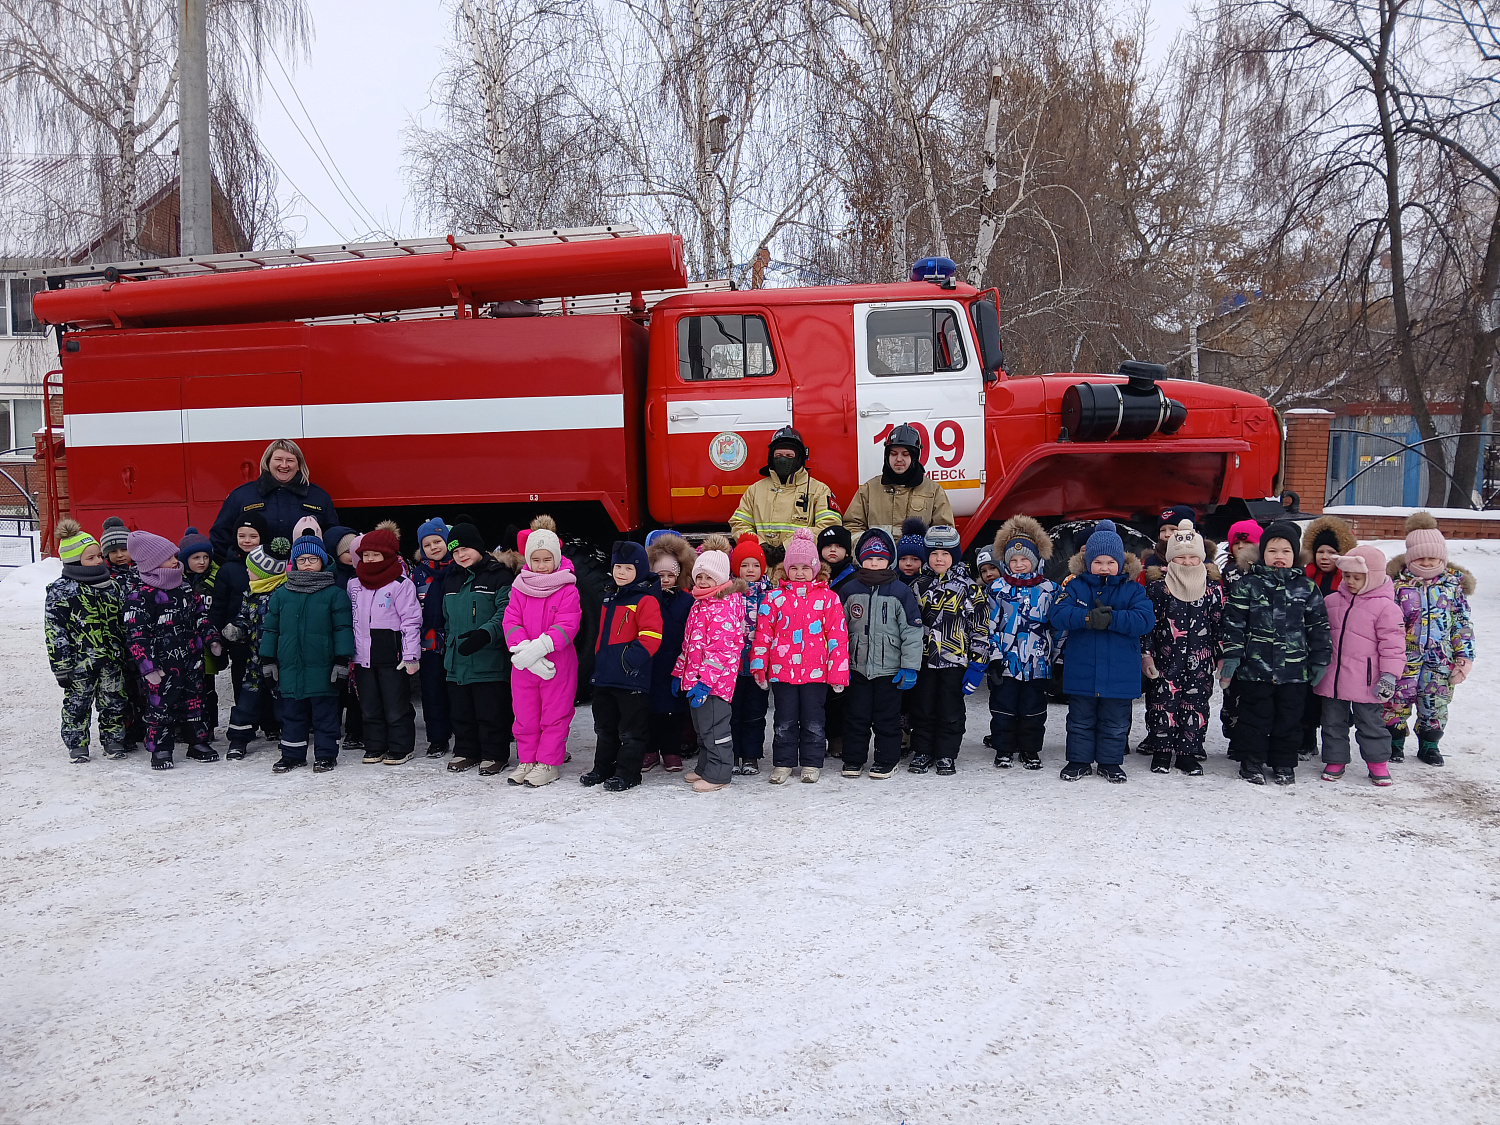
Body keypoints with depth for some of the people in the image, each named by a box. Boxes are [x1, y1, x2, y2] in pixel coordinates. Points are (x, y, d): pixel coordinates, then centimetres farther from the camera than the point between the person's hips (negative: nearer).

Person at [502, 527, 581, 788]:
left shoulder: (567, 589, -7)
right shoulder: (520, 588, 4)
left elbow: (567, 626, -16)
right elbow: (511, 621, -3)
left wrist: (540, 646, -27)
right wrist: (524, 648, -20)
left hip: (558, 663, -3)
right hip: (523, 665, 4)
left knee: (554, 715, 4)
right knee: (525, 716, 11)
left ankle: (548, 763, 15)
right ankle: (526, 761, 24)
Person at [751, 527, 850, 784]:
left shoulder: (828, 597, 1)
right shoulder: (775, 597, 4)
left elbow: (838, 635, 0)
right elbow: (763, 632, 5)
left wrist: (838, 671, -4)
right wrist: (759, 665, 1)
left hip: (816, 671, -1)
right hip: (782, 670, 1)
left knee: (813, 721, 8)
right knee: (785, 721, 9)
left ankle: (811, 764, 20)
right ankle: (783, 763, 20)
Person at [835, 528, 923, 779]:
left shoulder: (901, 591, -4)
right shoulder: (849, 589, 3)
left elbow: (912, 630, -4)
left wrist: (910, 667, -7)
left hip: (889, 668, -2)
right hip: (856, 666, 2)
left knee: (887, 717, 7)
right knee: (856, 716, 10)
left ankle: (887, 759, 21)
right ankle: (853, 759, 22)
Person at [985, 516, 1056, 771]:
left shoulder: (1049, 589, 3)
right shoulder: (996, 588, 0)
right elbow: (990, 625, 0)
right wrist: (993, 657, -6)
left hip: (1037, 662, 1)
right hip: (1005, 662, 0)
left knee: (1033, 709, 9)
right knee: (1003, 707, 5)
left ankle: (1030, 750, 22)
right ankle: (1004, 749, 18)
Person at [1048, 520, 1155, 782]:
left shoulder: (1132, 589, 0)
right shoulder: (1075, 586, -1)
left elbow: (1145, 620, -14)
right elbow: (1058, 614, -13)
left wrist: (1111, 618, -24)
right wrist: (1087, 617, -29)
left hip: (1119, 673, 0)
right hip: (1081, 671, 0)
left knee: (1115, 723, 12)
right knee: (1080, 720, 12)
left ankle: (1110, 762, 27)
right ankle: (1079, 760, 25)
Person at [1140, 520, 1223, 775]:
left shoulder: (1213, 588, 4)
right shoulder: (1157, 586, -1)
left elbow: (1220, 624, 7)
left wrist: (1222, 657, 5)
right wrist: (1146, 653, -4)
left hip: (1200, 660, 1)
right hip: (1165, 658, -1)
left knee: (1195, 704, 4)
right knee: (1163, 702, 1)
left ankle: (1188, 753, 16)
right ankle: (1161, 752, 15)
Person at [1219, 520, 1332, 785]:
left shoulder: (1306, 587, 6)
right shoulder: (1247, 585, 0)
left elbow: (1318, 625, 9)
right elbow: (1234, 622, -2)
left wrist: (1320, 660, 7)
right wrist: (1231, 656, -8)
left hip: (1295, 668, 2)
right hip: (1255, 667, -2)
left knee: (1289, 718, 10)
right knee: (1256, 715, 6)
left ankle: (1284, 763, 24)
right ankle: (1251, 760, 19)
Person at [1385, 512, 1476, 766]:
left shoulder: (1454, 584, 2)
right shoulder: (1398, 583, -4)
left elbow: (1463, 623, 5)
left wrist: (1464, 657, 1)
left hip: (1441, 660, 2)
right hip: (1404, 658, -2)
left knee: (1436, 706, 12)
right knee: (1397, 703, 5)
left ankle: (1429, 745, 30)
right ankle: (1394, 743, 24)